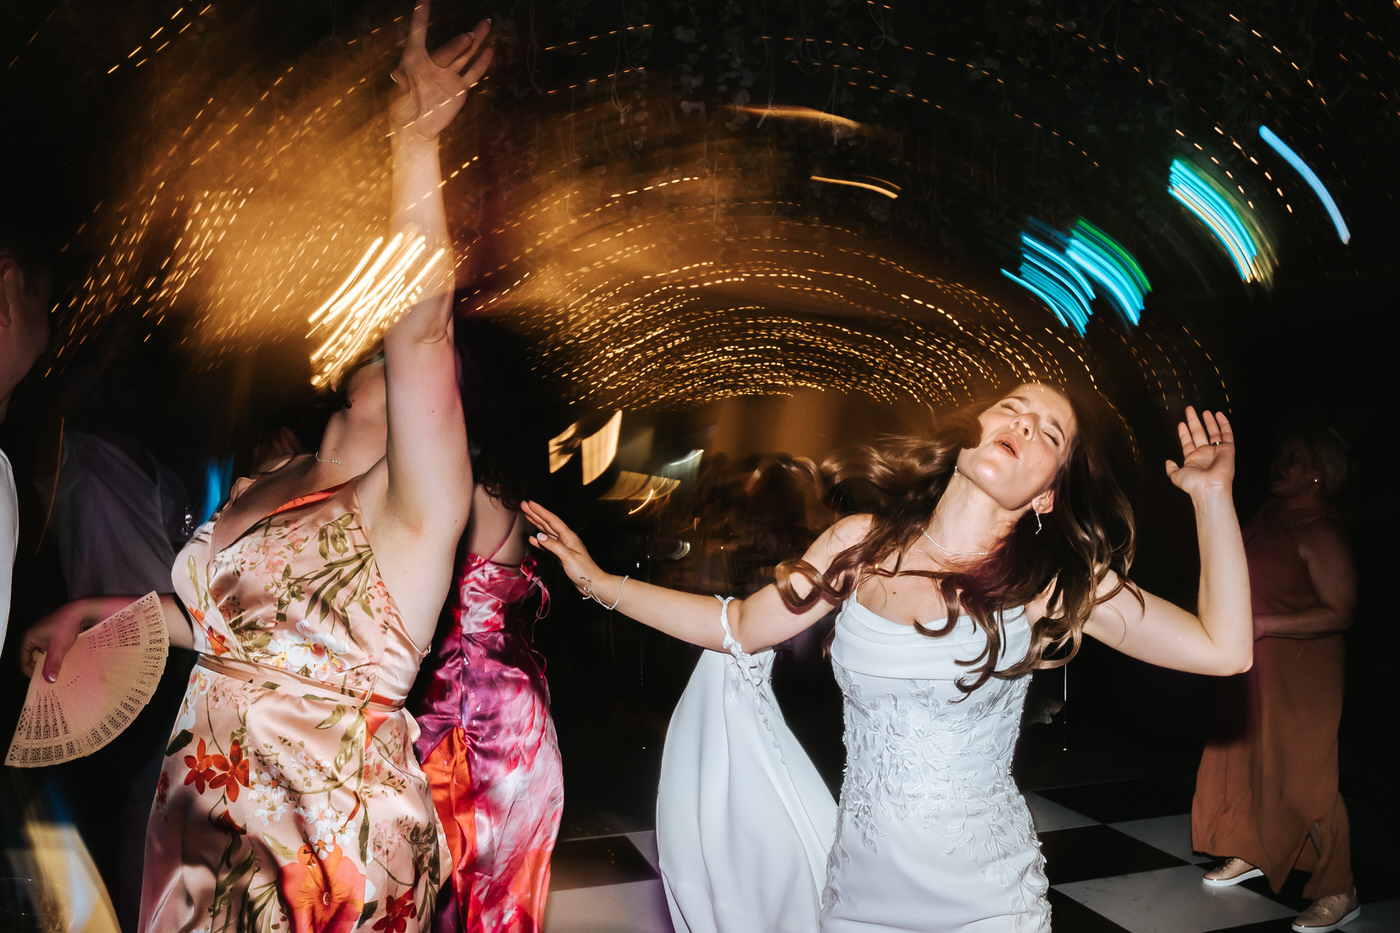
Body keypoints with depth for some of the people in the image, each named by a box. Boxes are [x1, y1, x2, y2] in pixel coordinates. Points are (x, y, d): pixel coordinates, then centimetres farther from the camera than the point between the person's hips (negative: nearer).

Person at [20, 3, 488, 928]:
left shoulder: (413, 503, -14)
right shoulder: (270, 485, 9)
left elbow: (421, 323, -28)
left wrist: (415, 140, -29)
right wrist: (103, 610, 26)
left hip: (325, 823, -7)